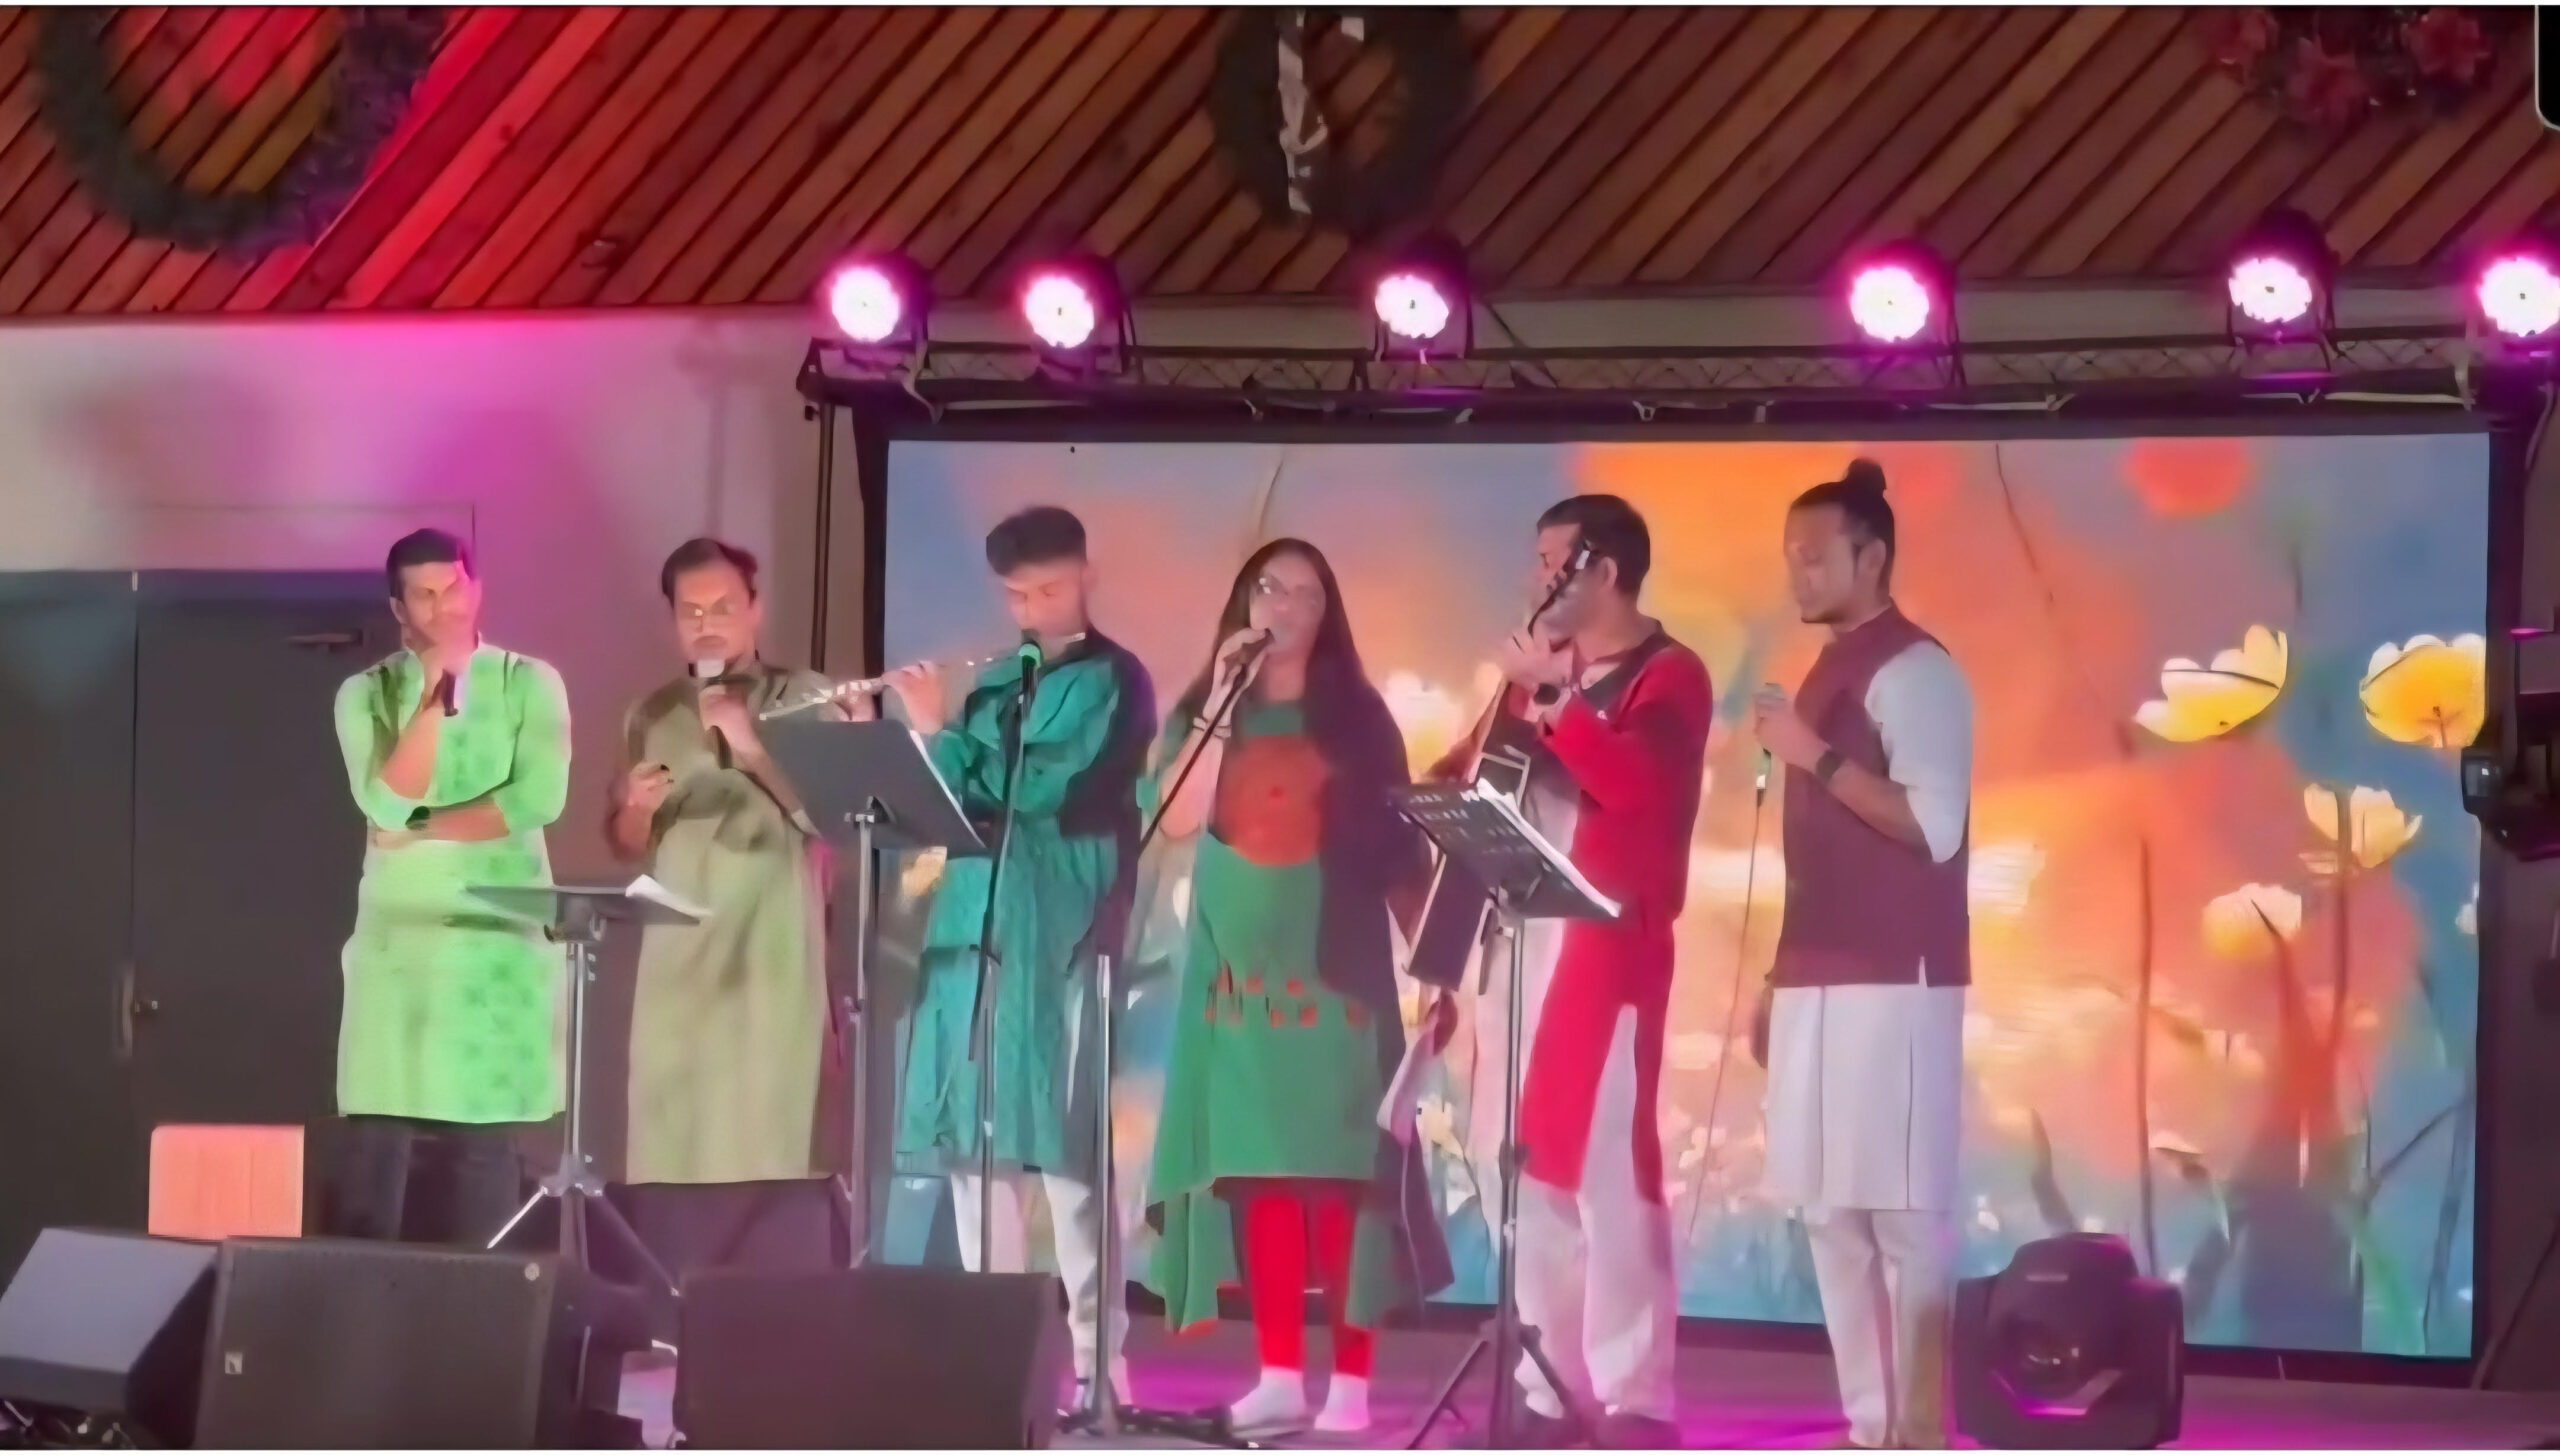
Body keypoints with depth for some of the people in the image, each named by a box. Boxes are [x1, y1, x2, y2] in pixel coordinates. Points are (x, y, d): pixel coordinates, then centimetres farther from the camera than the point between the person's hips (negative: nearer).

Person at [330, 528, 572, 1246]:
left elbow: (538, 798, -10)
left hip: (501, 932, -1)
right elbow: (387, 804, -9)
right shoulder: (366, 694, 7)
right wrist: (432, 697, -11)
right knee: (379, 1128, -6)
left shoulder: (529, 683, 5)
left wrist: (427, 830, -7)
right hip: (399, 931, 1)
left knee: (482, 1131, -3)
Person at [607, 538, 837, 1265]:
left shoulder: (805, 700, 4)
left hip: (771, 956, -4)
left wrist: (749, 746, -17)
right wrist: (636, 808, -5)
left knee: (760, 1154, -12)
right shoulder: (652, 714, 15)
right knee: (665, 1152, -3)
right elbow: (624, 845, 18)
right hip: (674, 958, 4)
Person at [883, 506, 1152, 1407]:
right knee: (969, 1133, 5)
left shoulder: (1111, 681, -3)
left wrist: (937, 731, -6)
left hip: (1056, 931, -7)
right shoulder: (998, 683, 18)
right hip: (973, 922, 7)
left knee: (1063, 1142, -10)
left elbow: (1038, 789, -15)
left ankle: (1094, 1357, -9)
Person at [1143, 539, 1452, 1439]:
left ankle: (1350, 1378, -7)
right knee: (1257, 1170, -2)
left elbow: (1400, 848, 6)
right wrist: (1223, 702, -8)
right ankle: (1279, 1374, 0)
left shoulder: (1357, 718, 7)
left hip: (1337, 974, -2)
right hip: (1239, 974, 2)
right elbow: (1179, 820, -6)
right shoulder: (1200, 714, 11)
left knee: (1338, 1169, -7)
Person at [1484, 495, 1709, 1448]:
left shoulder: (1668, 675, -3)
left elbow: (1633, 784, -21)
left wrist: (1554, 695, -22)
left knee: (1606, 1166, -12)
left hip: (1611, 941, -8)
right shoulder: (1548, 671, 19)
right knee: (1535, 1167, 7)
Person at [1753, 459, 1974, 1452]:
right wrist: (1780, 974, 19)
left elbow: (1934, 827, -18)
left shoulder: (1914, 672, -8)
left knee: (1902, 1211, -9)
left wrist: (1817, 758, -20)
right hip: (1822, 979, 9)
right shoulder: (1827, 674, 19)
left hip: (1894, 982, -9)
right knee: (1827, 1206, 8)